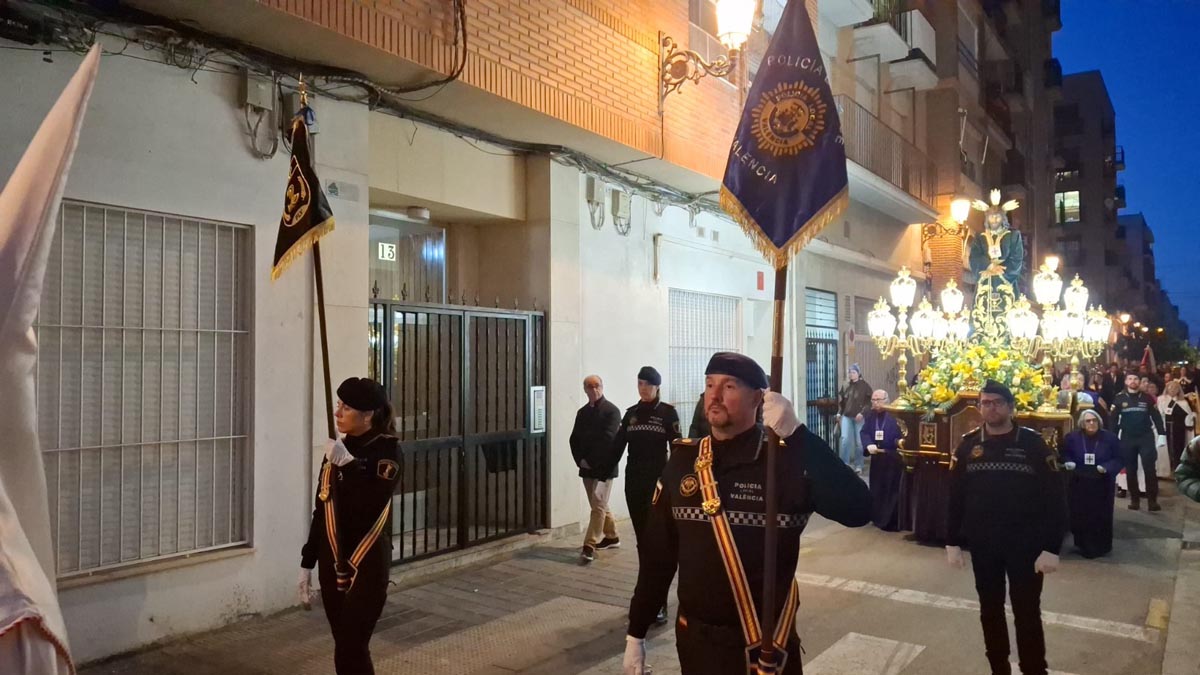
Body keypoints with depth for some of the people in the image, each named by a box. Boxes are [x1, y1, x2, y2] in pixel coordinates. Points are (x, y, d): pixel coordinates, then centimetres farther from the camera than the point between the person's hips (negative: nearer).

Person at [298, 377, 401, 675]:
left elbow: (371, 506, -24)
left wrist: (348, 464, -27)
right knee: (344, 649, 12)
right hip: (332, 564, 6)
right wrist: (307, 563, 15)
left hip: (367, 567, -6)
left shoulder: (387, 451, -10)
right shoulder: (337, 450, 7)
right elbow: (320, 511, 13)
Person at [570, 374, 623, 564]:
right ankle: (612, 537, 31)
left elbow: (609, 439, -17)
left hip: (604, 467, -7)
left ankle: (589, 546, -13)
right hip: (586, 467, 7)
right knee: (599, 505, 15)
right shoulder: (582, 412, 12)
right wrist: (580, 460, -4)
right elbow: (574, 439, 11)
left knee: (598, 506, -11)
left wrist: (592, 461, -15)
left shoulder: (612, 411, -8)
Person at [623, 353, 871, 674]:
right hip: (694, 638, 4)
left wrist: (796, 434, -33)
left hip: (765, 643, -3)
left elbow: (857, 510, -27)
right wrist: (636, 634, 5)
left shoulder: (788, 461, -12)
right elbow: (658, 554, 3)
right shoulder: (682, 460, -2)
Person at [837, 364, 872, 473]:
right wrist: (839, 413, 9)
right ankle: (844, 463, 0)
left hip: (859, 417, -3)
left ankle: (858, 465, 12)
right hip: (846, 416, 3)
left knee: (859, 441, 2)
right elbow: (841, 401, 20)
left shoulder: (865, 386, 0)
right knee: (845, 439, -7)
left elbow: (869, 402, -6)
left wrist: (862, 413, -17)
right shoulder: (846, 386, 12)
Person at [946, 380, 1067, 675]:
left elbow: (1055, 497, -9)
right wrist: (953, 542, 2)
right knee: (990, 611, 15)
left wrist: (1052, 547, -12)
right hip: (982, 544, 3)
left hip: (1025, 544, -3)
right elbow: (955, 496, 3)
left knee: (1027, 614, 6)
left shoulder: (1032, 443, -9)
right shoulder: (968, 445, -1)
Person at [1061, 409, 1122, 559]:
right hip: (1079, 484, 1)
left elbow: (1118, 459, -2)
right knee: (1080, 516, 2)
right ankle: (1084, 546, 17)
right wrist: (1069, 463, -13)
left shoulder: (1109, 438, -4)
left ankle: (1100, 547, 18)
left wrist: (1107, 467, -20)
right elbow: (1065, 455, 8)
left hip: (1102, 485, -1)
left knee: (1101, 517, 3)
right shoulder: (1072, 437, -3)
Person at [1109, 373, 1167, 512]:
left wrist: (1162, 435, -5)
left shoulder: (1147, 398, 4)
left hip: (1146, 437, 0)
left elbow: (1156, 417, 4)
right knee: (1130, 470, 7)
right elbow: (1113, 419, 2)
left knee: (1149, 469, -7)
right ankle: (1135, 499, 15)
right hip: (1127, 439, 1)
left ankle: (1153, 500, -3)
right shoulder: (1119, 399, 2)